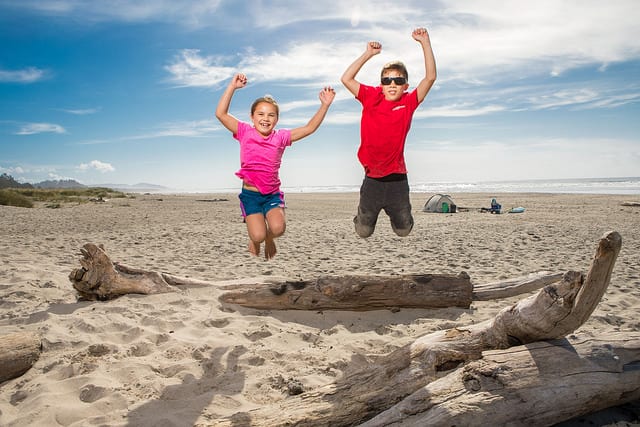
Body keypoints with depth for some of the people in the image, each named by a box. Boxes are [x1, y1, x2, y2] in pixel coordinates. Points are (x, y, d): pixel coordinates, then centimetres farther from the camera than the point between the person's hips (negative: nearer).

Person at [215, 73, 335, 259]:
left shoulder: (281, 137, 2)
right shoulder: (245, 132, -2)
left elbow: (309, 128, -2)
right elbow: (221, 114, -11)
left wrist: (324, 105, -10)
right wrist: (232, 86, -16)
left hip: (273, 194, 2)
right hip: (250, 194, -1)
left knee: (278, 228, -24)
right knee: (258, 235, -18)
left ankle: (269, 237, 14)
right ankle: (255, 239, 21)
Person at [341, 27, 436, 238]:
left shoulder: (409, 103, -3)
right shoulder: (371, 98, -3)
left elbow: (430, 77, -12)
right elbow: (346, 79, -9)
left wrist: (425, 43, -15)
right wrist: (368, 54, -11)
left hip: (397, 177, 0)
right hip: (372, 177, 0)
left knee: (403, 231, 15)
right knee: (363, 232, 12)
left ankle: (394, 209, 48)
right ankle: (367, 212, 47)